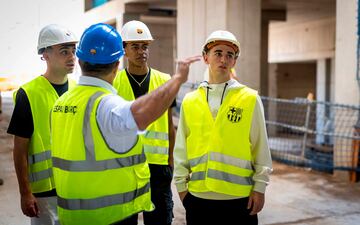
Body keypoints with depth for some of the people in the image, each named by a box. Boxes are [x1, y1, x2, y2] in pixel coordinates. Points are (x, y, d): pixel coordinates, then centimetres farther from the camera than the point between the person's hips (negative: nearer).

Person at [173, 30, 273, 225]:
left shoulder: (250, 99, -2)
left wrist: (260, 187, -1)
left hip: (239, 197, -2)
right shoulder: (189, 101, 4)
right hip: (198, 196, 2)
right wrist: (181, 185, 6)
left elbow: (261, 149, 0)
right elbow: (181, 149, 8)